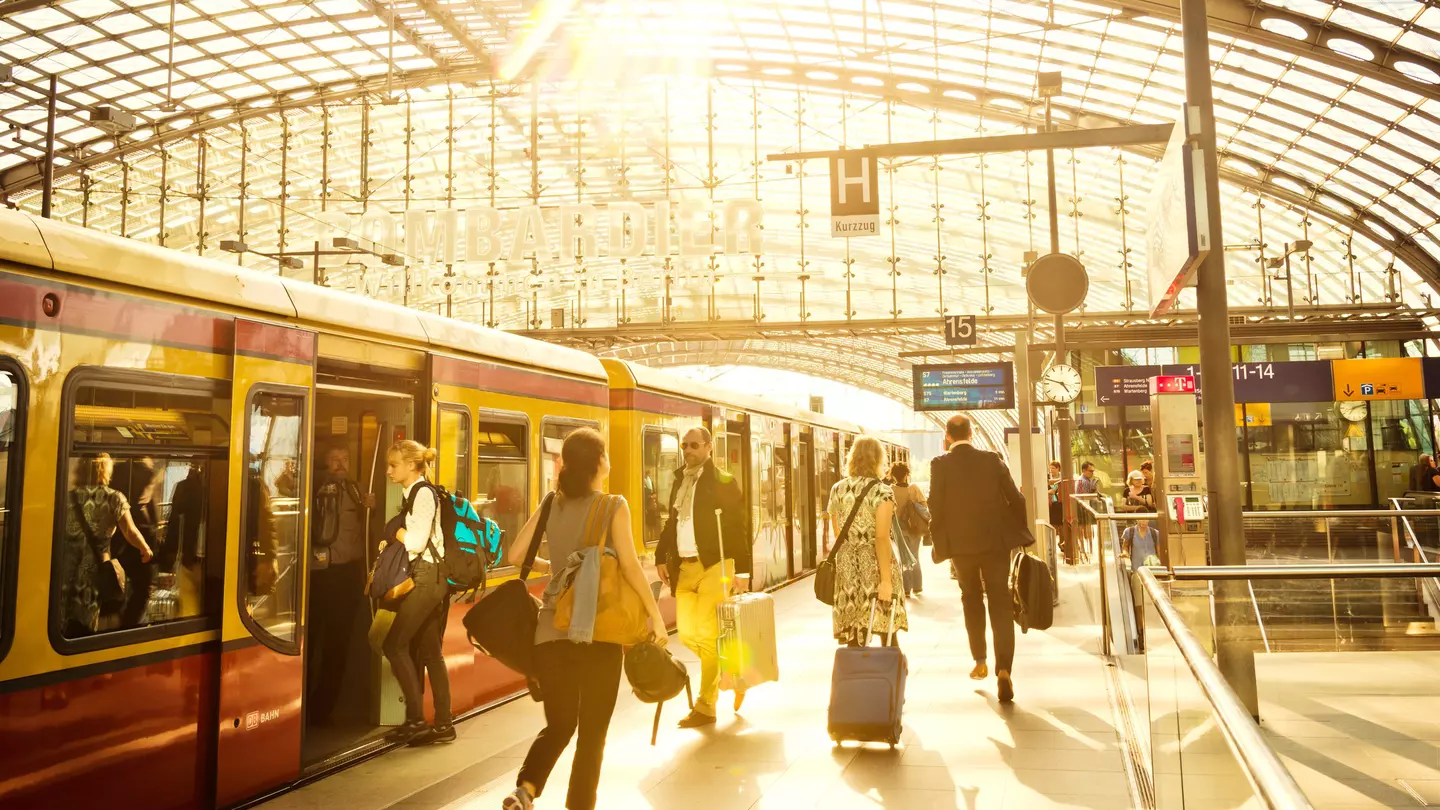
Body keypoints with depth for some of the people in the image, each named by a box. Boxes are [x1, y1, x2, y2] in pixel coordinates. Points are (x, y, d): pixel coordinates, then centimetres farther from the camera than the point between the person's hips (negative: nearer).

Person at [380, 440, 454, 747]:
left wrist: (395, 532, -3)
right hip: (428, 579, 10)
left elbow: (416, 541, -18)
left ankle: (416, 719, -2)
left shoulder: (423, 493, -10)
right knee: (429, 653, 9)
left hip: (427, 578, -10)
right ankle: (443, 724, 13)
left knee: (395, 644, -7)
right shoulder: (415, 494, 18)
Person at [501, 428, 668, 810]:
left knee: (558, 725, 15)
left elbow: (515, 556, 6)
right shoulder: (613, 505, -7)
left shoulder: (551, 505, 6)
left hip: (552, 628, 4)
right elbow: (630, 567, -12)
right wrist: (656, 616, -5)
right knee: (592, 730, 10)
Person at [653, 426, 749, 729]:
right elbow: (671, 523, 17)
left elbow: (737, 529, -8)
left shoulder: (724, 482, -5)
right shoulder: (679, 481, 14)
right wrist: (662, 558, 7)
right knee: (687, 632, 6)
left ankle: (706, 706, 8)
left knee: (707, 634, -4)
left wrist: (742, 570, -13)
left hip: (713, 566, -6)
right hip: (684, 567, 6)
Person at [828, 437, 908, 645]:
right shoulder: (882, 491, -10)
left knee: (854, 635, 7)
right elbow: (881, 537, -16)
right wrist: (886, 579, -16)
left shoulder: (837, 490, 4)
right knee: (887, 631, 12)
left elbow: (837, 534, 10)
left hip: (847, 565, 4)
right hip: (875, 564, -3)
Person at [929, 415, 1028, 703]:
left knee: (972, 600, 19)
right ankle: (1004, 668, -12)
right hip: (996, 541, 0)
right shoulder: (992, 460, 0)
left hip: (961, 544, 0)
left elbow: (936, 506, -8)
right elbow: (1016, 499, 1)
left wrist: (939, 542, 4)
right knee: (1001, 604, 1)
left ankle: (980, 662, 27)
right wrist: (1019, 534, 12)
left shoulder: (941, 464, -6)